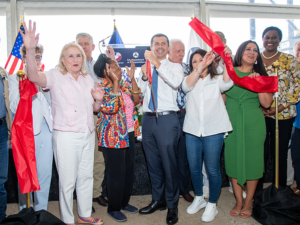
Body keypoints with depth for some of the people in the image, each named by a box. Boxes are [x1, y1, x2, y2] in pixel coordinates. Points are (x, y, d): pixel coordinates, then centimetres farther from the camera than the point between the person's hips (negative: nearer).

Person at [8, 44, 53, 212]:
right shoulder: (15, 77, 2)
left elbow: (52, 103, 10)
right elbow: (15, 107, -7)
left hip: (46, 128, 4)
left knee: (45, 172, 8)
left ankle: (41, 211, 23)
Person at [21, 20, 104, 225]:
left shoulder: (88, 79, 11)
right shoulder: (56, 76, -7)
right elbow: (34, 77, -30)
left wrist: (98, 99, -4)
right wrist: (30, 49, -45)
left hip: (88, 135, 6)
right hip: (66, 136, -6)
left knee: (86, 177, 16)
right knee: (67, 181, 4)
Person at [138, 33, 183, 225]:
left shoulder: (175, 67, 2)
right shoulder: (146, 68, 16)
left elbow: (176, 82, -21)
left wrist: (157, 63, -21)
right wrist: (144, 76, -4)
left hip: (167, 119, -5)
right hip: (148, 119, 5)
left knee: (169, 163, -1)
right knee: (153, 163, 14)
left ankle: (172, 205, 17)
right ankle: (158, 200, 31)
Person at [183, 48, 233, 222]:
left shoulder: (217, 80, 6)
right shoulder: (190, 80, 10)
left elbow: (227, 83, -17)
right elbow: (186, 86, -14)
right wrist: (201, 67, -26)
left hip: (213, 131, -3)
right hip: (192, 130, 3)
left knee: (213, 169, 3)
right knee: (194, 168, 12)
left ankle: (212, 204, 21)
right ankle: (199, 198, 34)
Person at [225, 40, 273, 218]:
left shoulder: (261, 75, 6)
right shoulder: (229, 72, 5)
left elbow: (266, 103, -4)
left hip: (253, 123, 0)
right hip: (232, 123, 1)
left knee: (252, 160, 4)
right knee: (233, 160, 6)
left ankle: (248, 202, 22)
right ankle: (239, 201, 22)